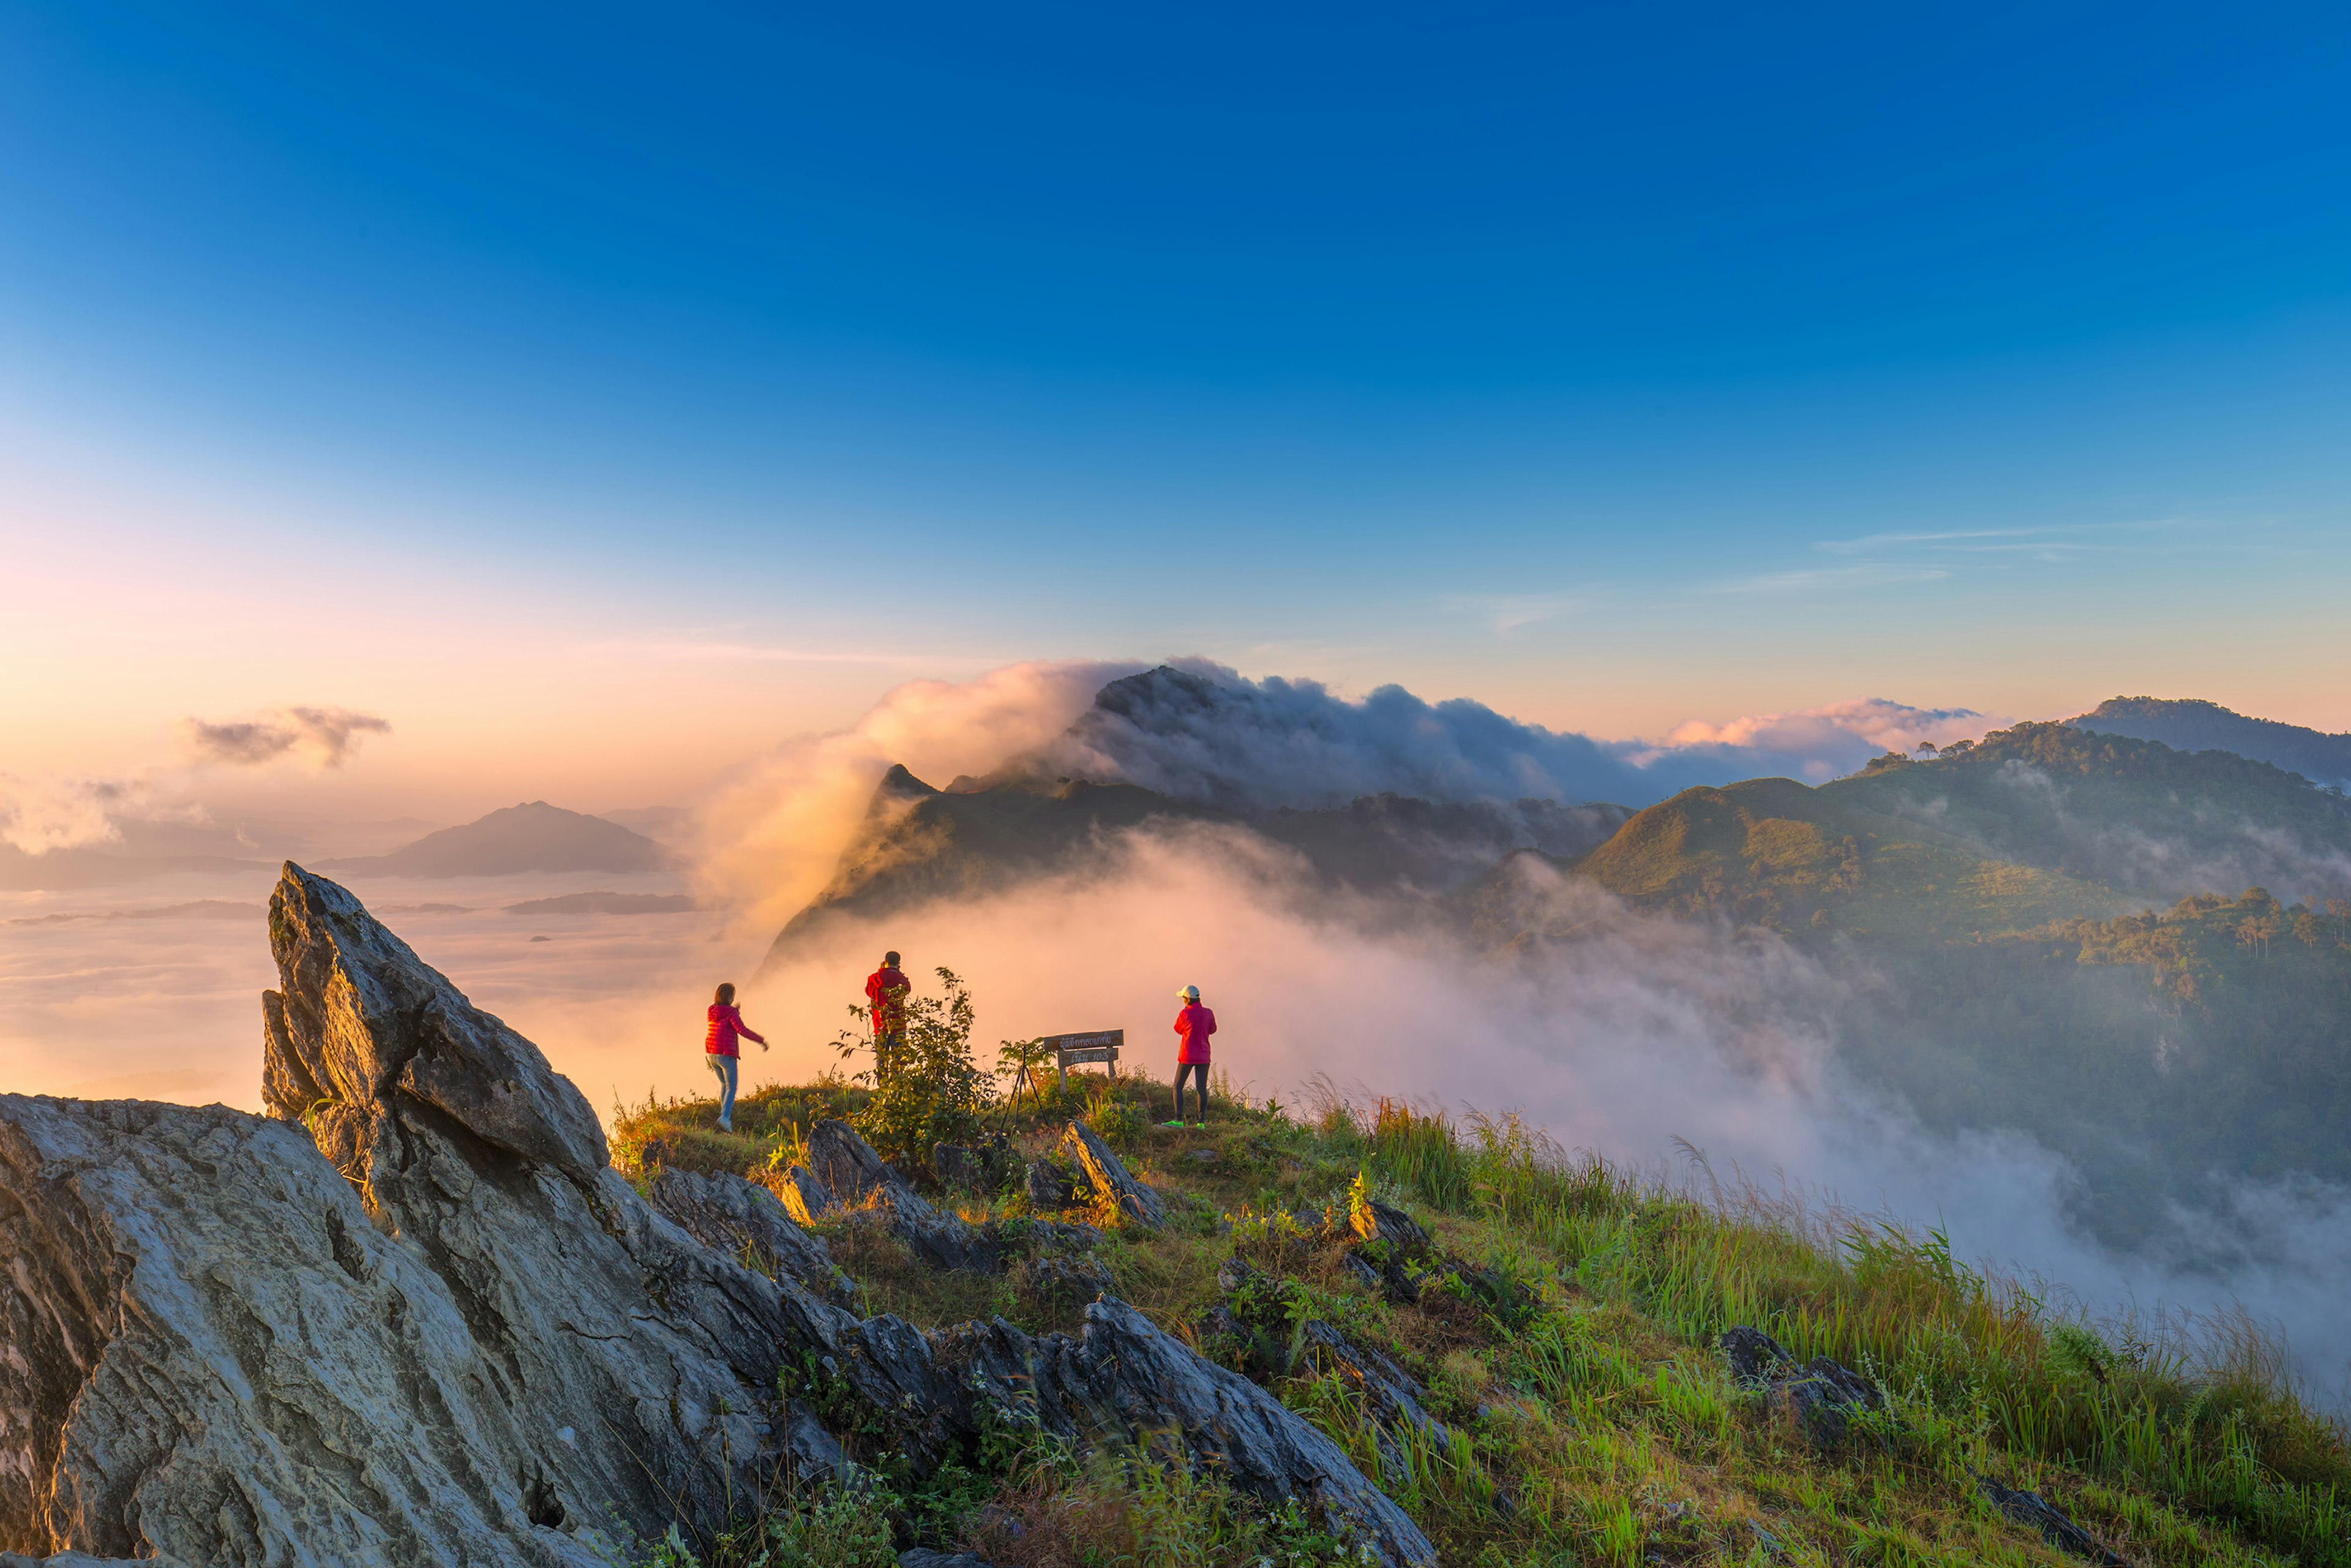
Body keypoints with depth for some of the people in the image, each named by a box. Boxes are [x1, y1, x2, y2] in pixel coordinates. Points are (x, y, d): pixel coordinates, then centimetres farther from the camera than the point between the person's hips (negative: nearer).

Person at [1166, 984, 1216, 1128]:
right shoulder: (1208, 1013, -3)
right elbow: (1213, 1030, 14)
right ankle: (1202, 1121, 5)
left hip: (1187, 1056, -4)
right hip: (1203, 1056, 4)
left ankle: (1179, 1120, -1)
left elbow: (1178, 1030, 5)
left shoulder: (1184, 1014, -13)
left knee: (1178, 1087, 6)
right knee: (1202, 1088, 8)